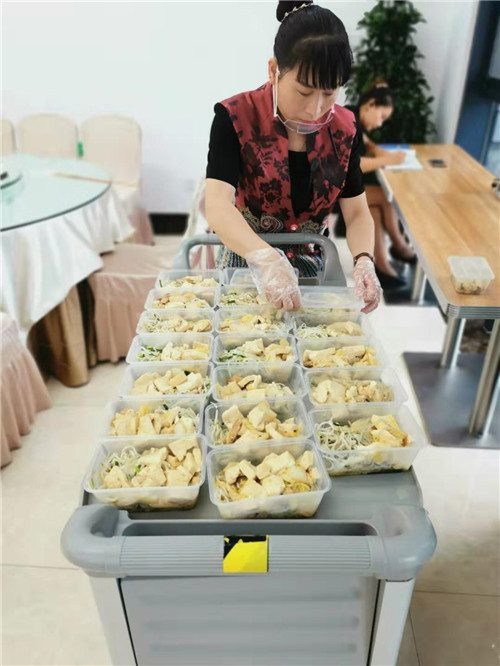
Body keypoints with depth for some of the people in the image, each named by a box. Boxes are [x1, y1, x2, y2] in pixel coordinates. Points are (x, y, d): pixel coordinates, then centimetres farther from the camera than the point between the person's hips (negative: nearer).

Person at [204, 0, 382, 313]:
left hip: (310, 264, 3)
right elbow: (218, 207, -28)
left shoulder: (344, 127, -4)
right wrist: (268, 260, -45)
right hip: (247, 262, -3)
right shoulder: (235, 117, -16)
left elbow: (357, 213, -2)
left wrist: (364, 260, -23)